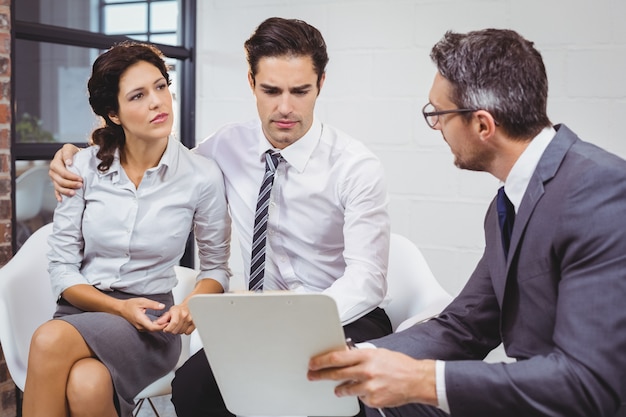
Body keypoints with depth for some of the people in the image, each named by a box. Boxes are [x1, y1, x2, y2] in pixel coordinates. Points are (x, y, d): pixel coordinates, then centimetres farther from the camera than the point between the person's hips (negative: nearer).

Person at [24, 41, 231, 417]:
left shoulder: (203, 175, -6)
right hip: (82, 309, 2)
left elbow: (216, 267, 5)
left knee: (51, 341, -32)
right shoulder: (85, 167, -1)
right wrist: (119, 307, -15)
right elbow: (62, 268, 1)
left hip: (150, 323, -1)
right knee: (85, 386, -34)